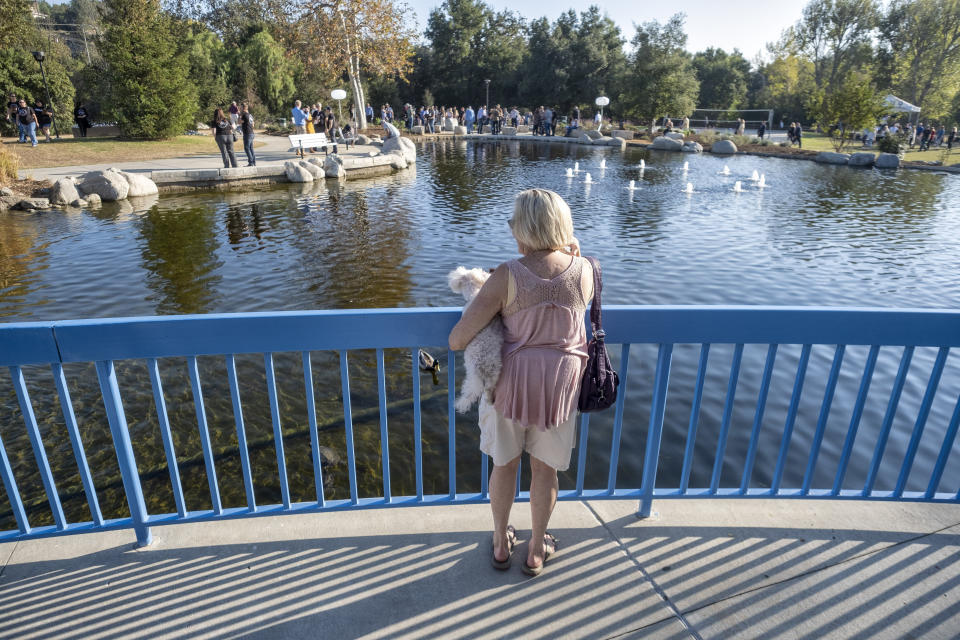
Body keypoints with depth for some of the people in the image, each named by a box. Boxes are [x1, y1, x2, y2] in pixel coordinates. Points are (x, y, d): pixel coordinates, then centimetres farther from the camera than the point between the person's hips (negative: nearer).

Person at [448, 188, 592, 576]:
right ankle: (536, 551, 40)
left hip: (510, 381, -1)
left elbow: (457, 340, -19)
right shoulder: (584, 272, -10)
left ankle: (501, 545, 42)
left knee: (504, 464, 21)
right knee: (544, 469, 21)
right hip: (559, 384, 2)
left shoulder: (507, 276, -19)